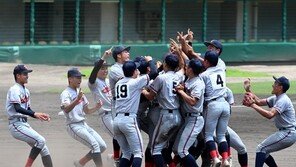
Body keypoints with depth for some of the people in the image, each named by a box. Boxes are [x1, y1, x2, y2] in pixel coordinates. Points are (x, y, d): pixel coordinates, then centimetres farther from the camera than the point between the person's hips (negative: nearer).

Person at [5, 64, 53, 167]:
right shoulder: (14, 90, -12)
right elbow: (17, 108, -25)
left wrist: (40, 116, 5)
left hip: (25, 124, 9)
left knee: (43, 148, 5)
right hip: (16, 125, -9)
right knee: (40, 140, -22)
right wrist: (35, 114, -35)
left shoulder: (26, 91, 17)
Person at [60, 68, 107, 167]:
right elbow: (66, 109, -30)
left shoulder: (79, 92, 15)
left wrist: (95, 108, 1)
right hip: (74, 126, -9)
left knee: (102, 146, 3)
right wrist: (77, 99, -46)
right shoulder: (66, 93, -11)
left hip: (84, 125, 9)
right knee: (95, 145, -21)